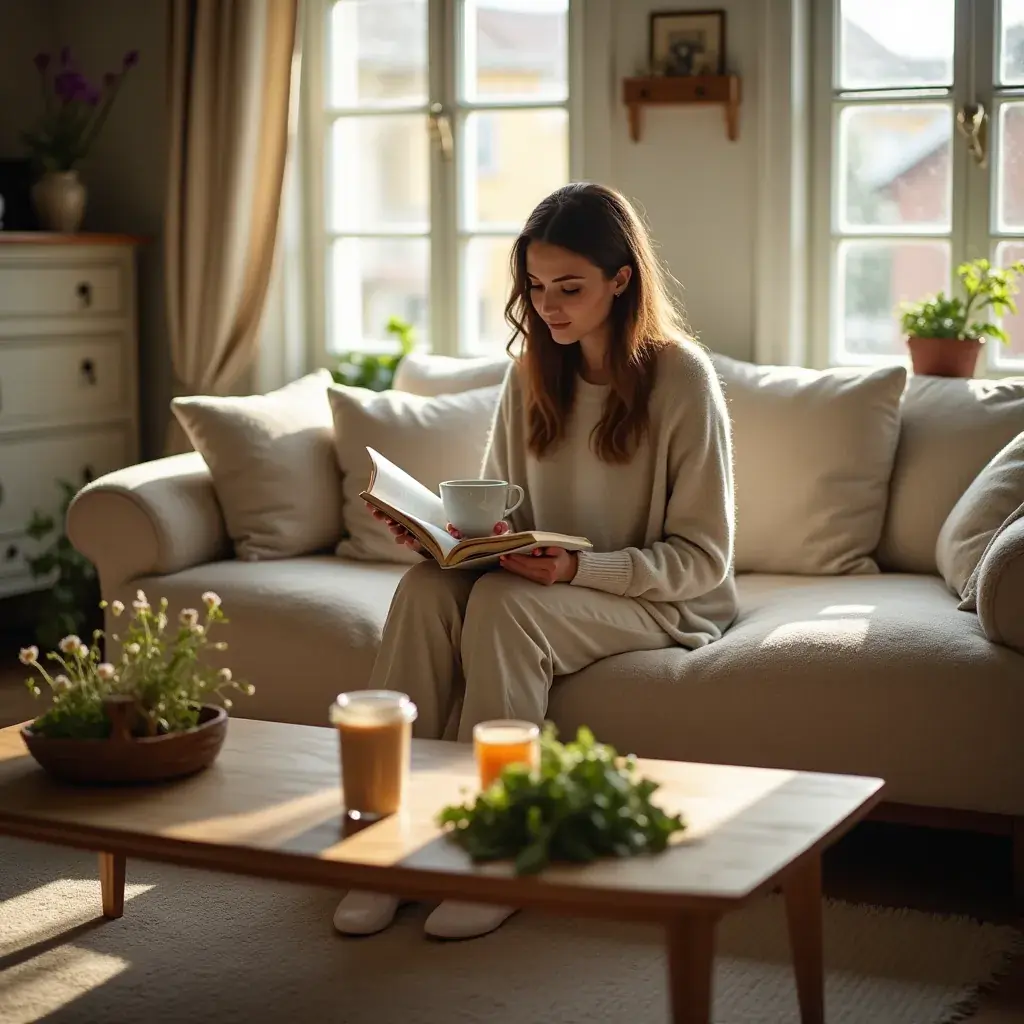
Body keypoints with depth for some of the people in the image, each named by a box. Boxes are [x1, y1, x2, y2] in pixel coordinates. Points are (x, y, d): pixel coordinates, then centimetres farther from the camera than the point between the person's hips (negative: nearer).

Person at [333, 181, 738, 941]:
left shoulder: (682, 380, -12)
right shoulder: (533, 374, 5)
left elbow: (702, 557, -12)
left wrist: (579, 568, -27)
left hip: (664, 601, -5)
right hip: (548, 583, 5)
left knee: (504, 603, -33)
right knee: (426, 588, -24)